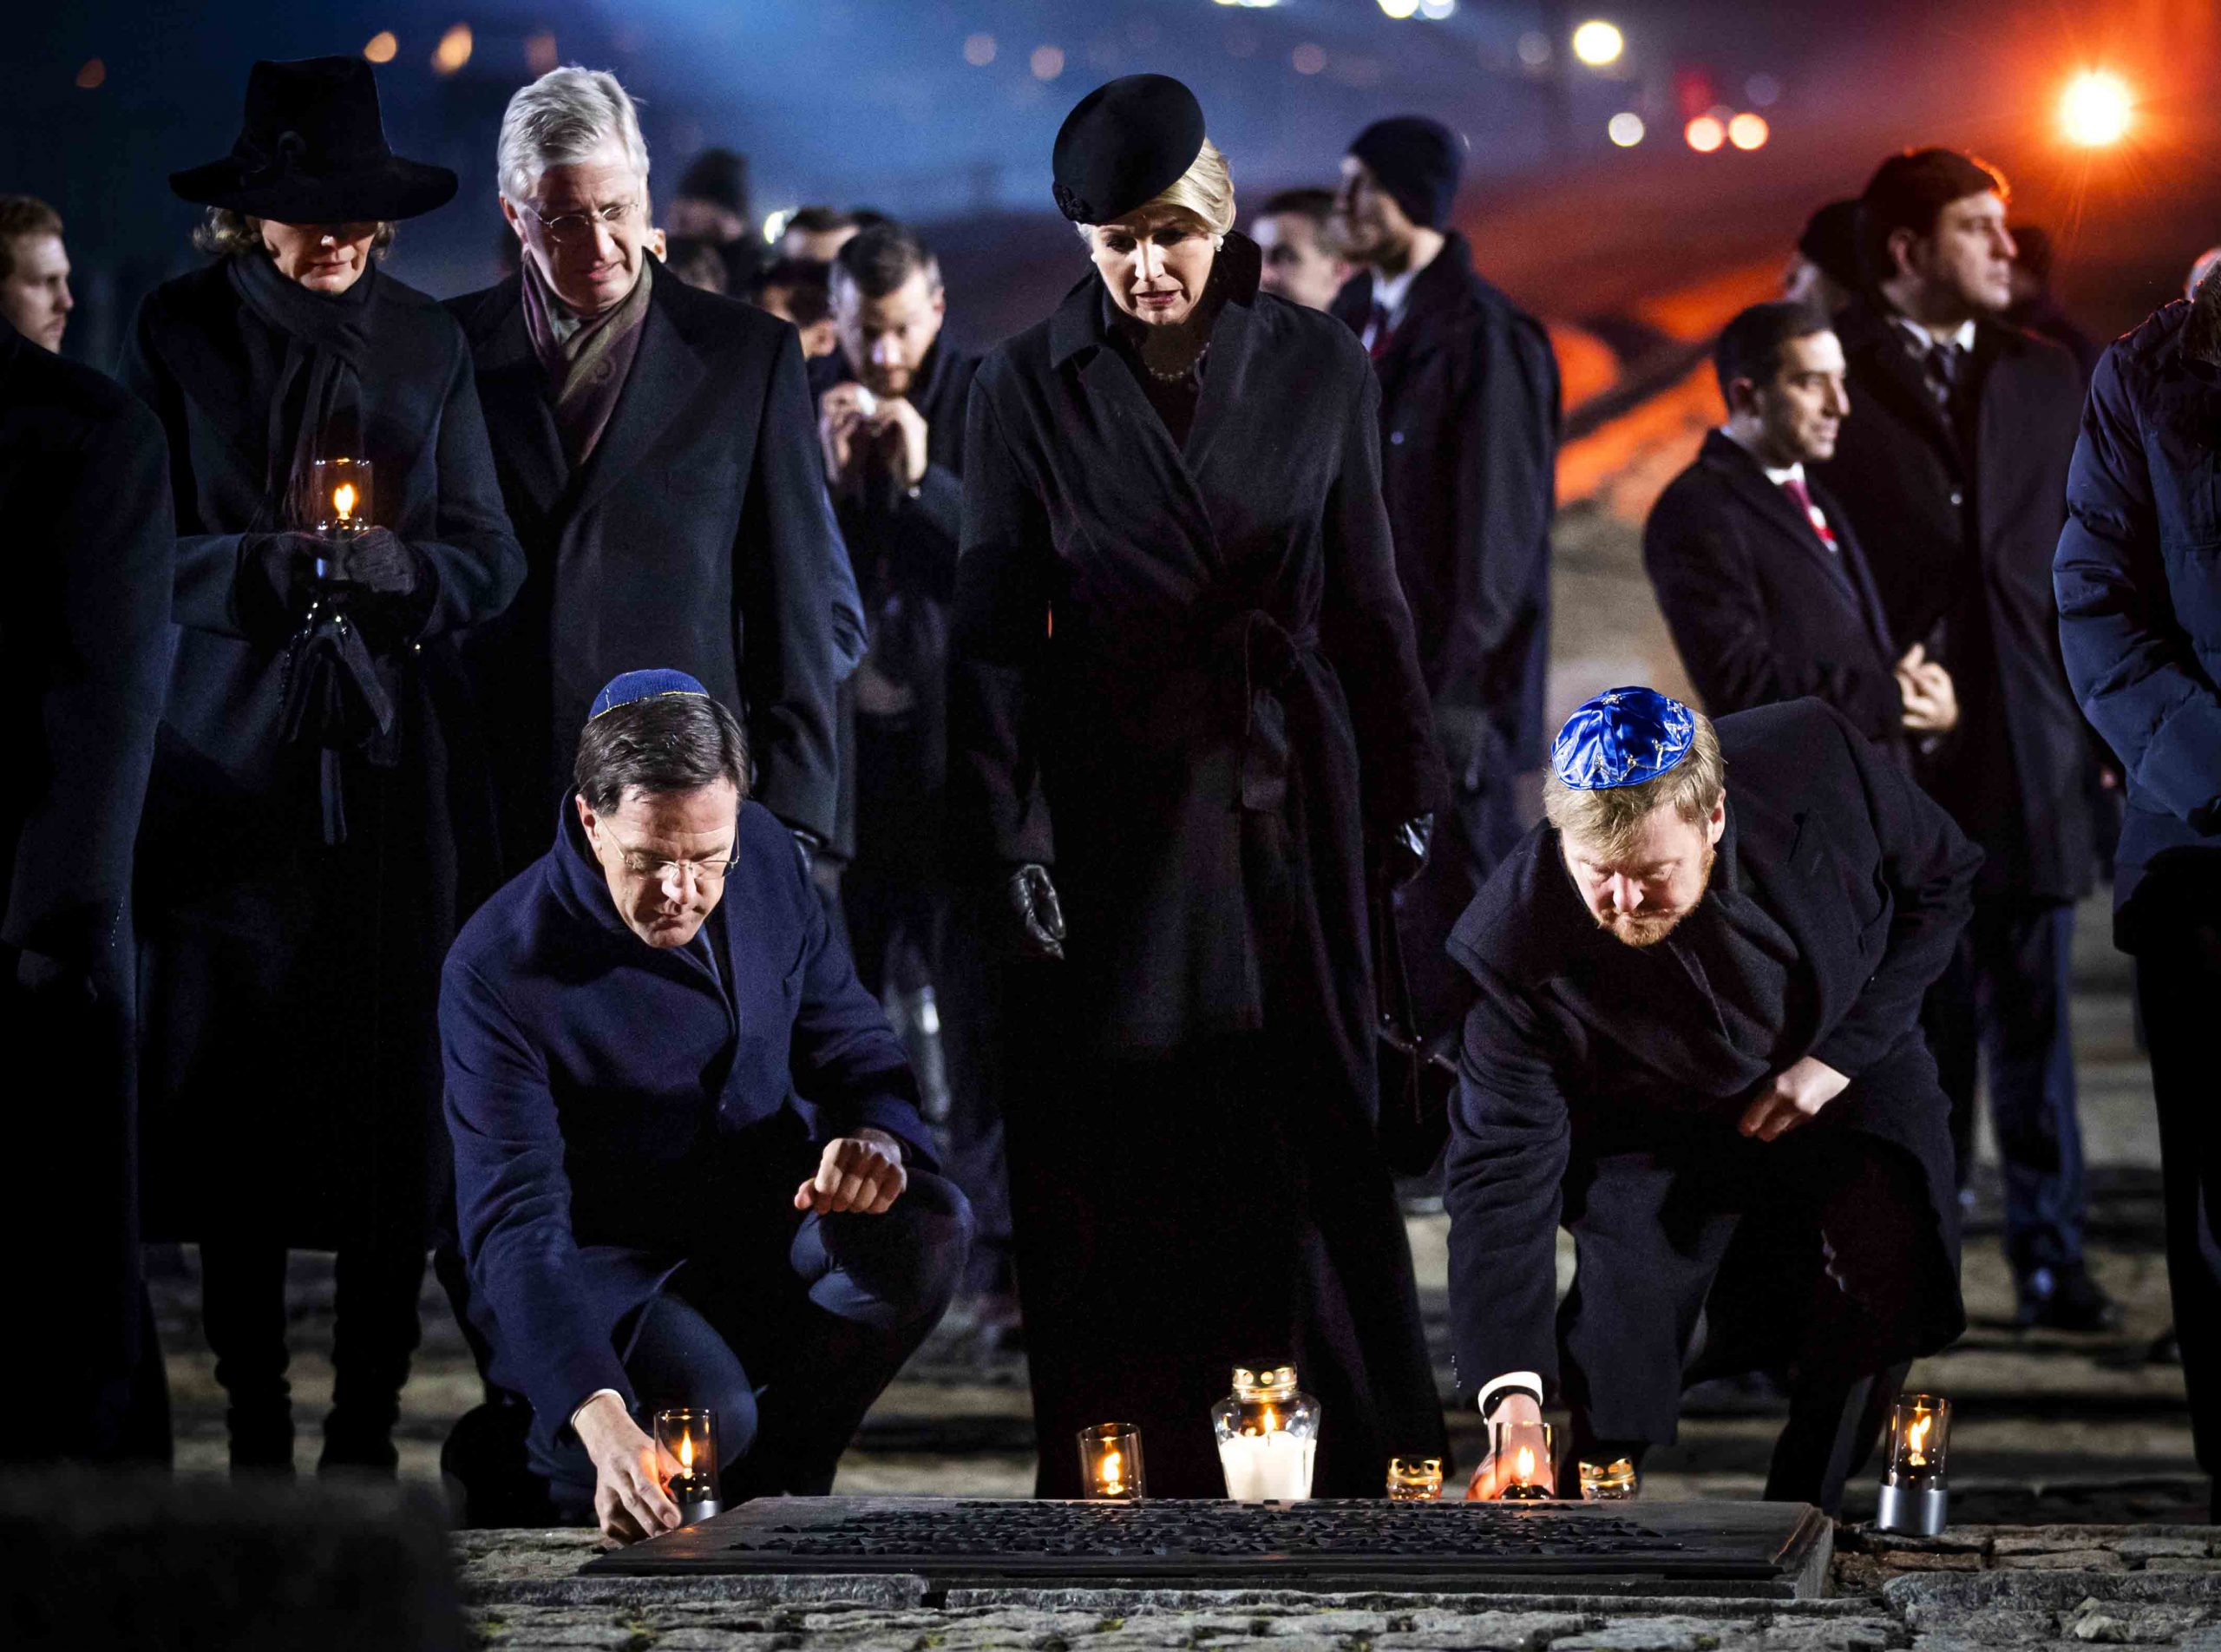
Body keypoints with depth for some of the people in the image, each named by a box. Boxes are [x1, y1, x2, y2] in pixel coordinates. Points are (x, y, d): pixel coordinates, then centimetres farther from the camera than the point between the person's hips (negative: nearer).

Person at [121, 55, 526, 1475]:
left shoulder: (427, 344, 13)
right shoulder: (180, 334, 6)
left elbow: (492, 558, 8)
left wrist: (403, 567, -13)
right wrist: (278, 564, -17)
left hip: (397, 772, 2)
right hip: (230, 769, -1)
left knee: (399, 1120, -4)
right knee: (234, 1117, -2)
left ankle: (369, 1430, 5)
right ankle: (255, 1426, 8)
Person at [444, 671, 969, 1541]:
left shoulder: (765, 857, -6)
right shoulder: (494, 970, -23)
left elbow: (852, 1042, 6)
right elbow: (515, 1225, -30)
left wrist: (877, 1142, -21)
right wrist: (601, 1420, -46)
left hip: (765, 1232, 5)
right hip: (603, 1267, -5)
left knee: (928, 1228, -24)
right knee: (706, 1409, -34)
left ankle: (772, 1482, -5)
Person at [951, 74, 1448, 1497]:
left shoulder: (1320, 369, 3)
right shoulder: (1032, 388, 0)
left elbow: (1368, 598, 9)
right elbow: (996, 630, 0)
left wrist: (1408, 791, 7)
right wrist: (1009, 837, -7)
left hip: (1291, 807, 1)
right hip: (1112, 817, -1)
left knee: (1325, 1133, 1)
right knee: (1114, 1171, 0)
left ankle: (1388, 1469, 9)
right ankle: (1135, 1522, 6)